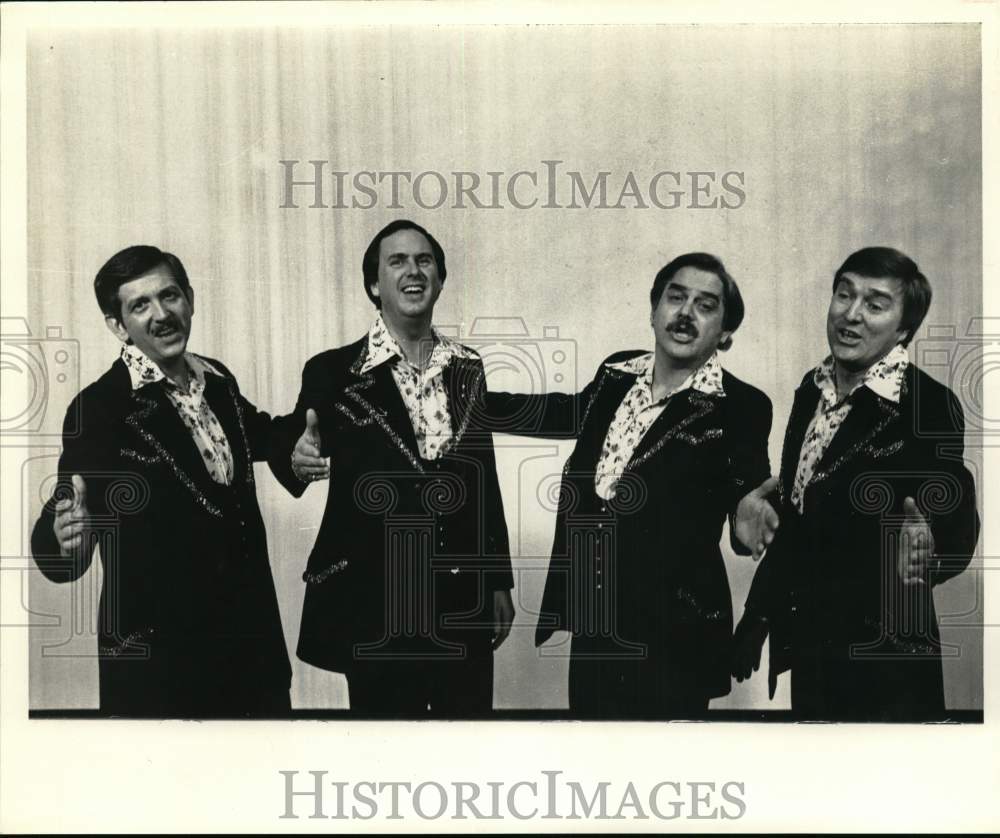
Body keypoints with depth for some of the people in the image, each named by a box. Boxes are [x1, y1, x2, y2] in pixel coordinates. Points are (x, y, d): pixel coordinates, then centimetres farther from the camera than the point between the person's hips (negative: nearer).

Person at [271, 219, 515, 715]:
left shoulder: (467, 368, 6)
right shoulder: (334, 372, -5)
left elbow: (485, 475, 10)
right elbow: (290, 448, -5)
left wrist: (498, 581, 11)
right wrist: (298, 458, -29)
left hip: (464, 599, 4)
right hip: (377, 600, -3)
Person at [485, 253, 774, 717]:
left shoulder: (741, 407, -11)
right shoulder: (617, 374, 4)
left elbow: (749, 506, -6)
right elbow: (573, 412, 24)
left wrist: (753, 520, -30)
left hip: (671, 638, -5)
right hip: (591, 625, 5)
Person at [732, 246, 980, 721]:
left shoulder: (930, 407, -14)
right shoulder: (813, 389, 6)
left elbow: (958, 526, -16)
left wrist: (927, 550, -39)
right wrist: (757, 618, 14)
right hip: (804, 643, 6)